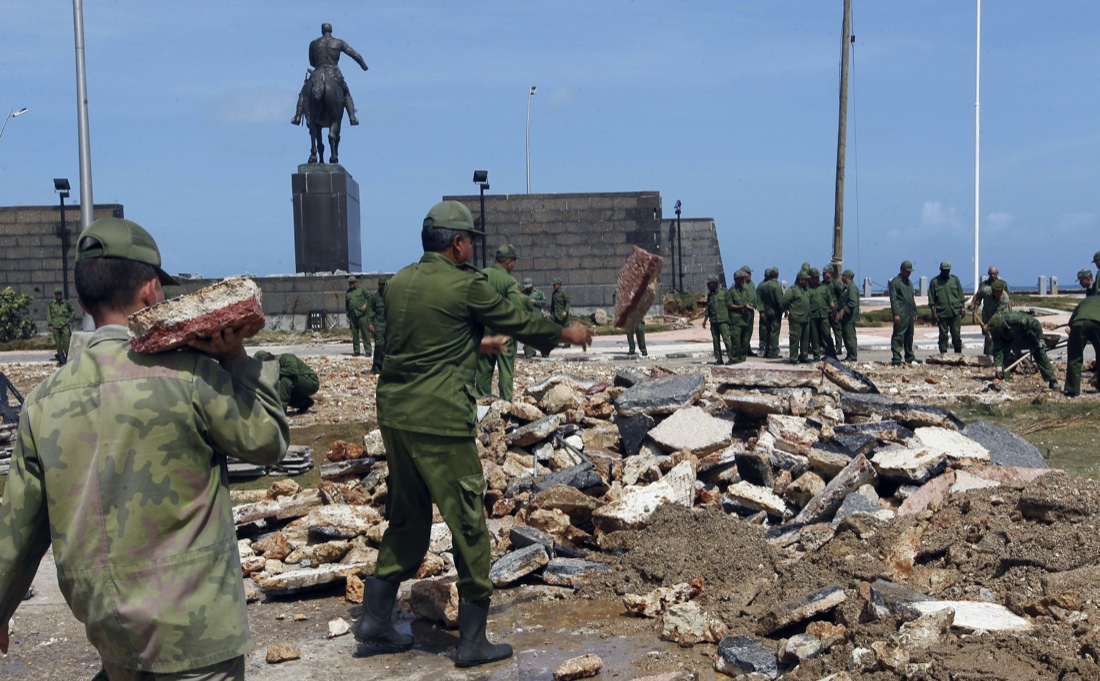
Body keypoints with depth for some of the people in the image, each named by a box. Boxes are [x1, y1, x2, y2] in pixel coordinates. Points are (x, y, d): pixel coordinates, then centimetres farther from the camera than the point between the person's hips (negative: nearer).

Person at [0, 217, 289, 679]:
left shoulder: (44, 399, -1)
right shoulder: (188, 374, -17)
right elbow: (268, 442, -5)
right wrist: (236, 358, -4)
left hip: (103, 626, 5)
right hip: (191, 627, -5)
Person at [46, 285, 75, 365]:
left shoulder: (66, 303, 4)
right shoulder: (51, 304, 5)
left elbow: (73, 311, 18)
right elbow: (48, 314, 8)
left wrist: (70, 320, 7)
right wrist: (50, 325, 0)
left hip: (65, 325, -1)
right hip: (55, 326, 1)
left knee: (66, 343, -11)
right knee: (58, 343, 4)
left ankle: (68, 358, -6)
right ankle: (61, 359, 12)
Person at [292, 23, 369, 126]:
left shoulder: (313, 44, 6)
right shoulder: (339, 43, 4)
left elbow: (311, 63, 16)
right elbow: (356, 55, 6)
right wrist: (364, 65, 24)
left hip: (318, 75, 0)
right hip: (335, 76, 0)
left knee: (303, 93, 23)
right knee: (346, 94, 25)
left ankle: (297, 117, 8)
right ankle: (352, 118, 7)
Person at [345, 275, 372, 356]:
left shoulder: (361, 290, 5)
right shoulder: (347, 293, 15)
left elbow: (369, 296, 3)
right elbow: (346, 306, 18)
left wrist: (366, 305, -9)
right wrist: (347, 316, 11)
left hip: (362, 315, -4)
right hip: (352, 316, 4)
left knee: (365, 333, -5)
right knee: (354, 335, 6)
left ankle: (368, 351, -3)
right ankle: (356, 351, 12)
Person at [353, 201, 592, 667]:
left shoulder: (400, 282, 11)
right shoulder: (465, 285, -10)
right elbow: (517, 320, 2)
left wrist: (478, 343, 38)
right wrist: (566, 333, 19)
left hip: (394, 414, 8)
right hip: (439, 421, -8)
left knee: (407, 519, 20)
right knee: (468, 526, 3)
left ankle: (375, 619, 24)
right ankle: (472, 641, 10)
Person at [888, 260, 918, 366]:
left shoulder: (909, 283, 21)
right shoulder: (895, 282, -6)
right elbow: (893, 299, -12)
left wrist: (915, 312, 21)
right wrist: (896, 314, -19)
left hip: (910, 314, 8)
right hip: (901, 314, -8)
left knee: (909, 336, 13)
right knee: (898, 336, -10)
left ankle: (909, 358, 21)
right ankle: (896, 360, -12)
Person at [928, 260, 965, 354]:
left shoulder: (955, 279, 9)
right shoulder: (934, 282, 3)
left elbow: (961, 296, 12)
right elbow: (931, 300, 1)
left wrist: (962, 308, 5)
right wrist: (934, 313, -5)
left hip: (955, 312, 1)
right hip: (941, 313, -1)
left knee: (956, 334, 3)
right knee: (943, 334, 3)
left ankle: (958, 352, 14)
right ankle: (943, 353, 9)